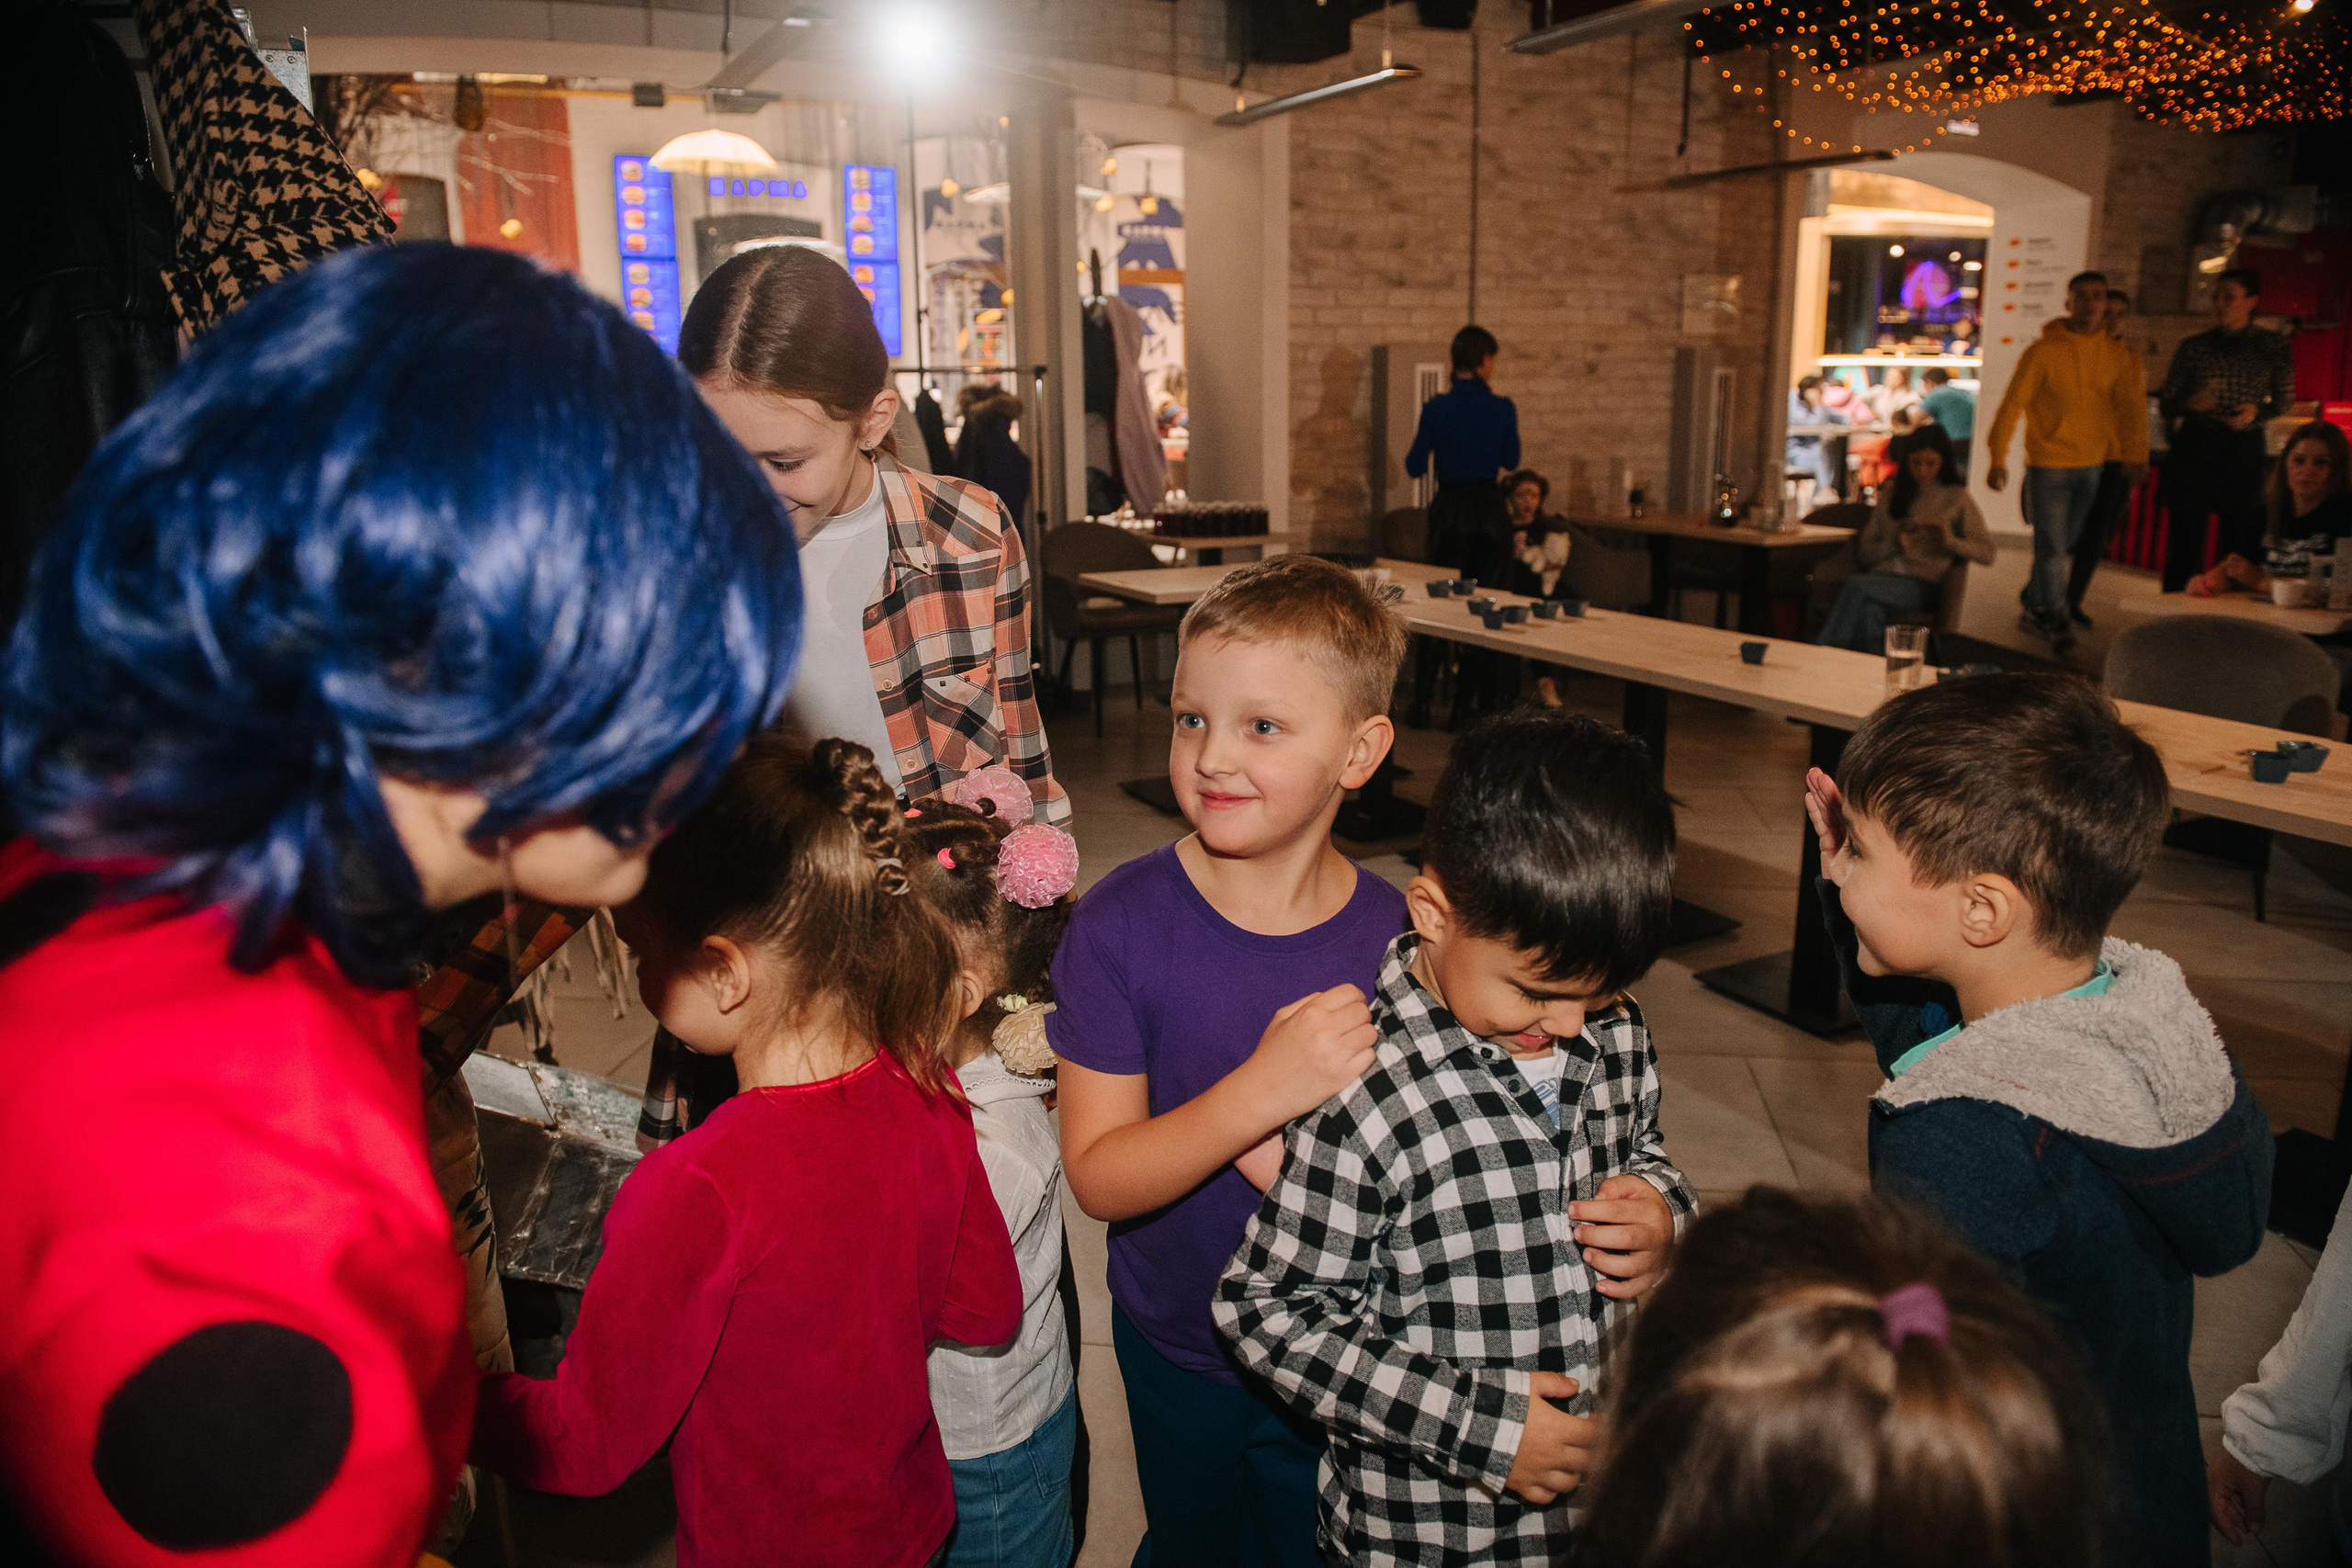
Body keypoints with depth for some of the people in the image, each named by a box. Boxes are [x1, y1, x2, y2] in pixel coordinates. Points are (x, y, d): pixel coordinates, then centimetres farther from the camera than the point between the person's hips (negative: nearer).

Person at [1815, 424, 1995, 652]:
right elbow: (1866, 551, 16)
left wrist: (1949, 540, -13)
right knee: (1869, 609, -37)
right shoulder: (1890, 496, 22)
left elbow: (1986, 554, 6)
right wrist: (1895, 544, -5)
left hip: (1923, 584, -3)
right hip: (1882, 576, 3)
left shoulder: (1956, 498, 13)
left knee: (1856, 586, -33)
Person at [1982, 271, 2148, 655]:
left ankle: (2034, 609, 27)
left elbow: (2128, 408, 6)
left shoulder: (2114, 353, 6)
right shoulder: (2043, 350, -8)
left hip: (2090, 465, 5)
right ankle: (2058, 624, 7)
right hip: (2048, 465, -5)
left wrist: (2136, 456, -3)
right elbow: (2012, 405, -8)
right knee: (2052, 549, -4)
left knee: (2064, 546, 12)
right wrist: (1997, 458, -11)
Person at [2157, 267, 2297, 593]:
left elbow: (2284, 400, 14)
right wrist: (2189, 404, -17)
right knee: (2185, 539, -3)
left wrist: (2256, 411, -8)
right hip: (2195, 447, -1)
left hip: (2244, 452, 1)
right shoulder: (2194, 347, 3)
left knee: (2240, 541, 1)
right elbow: (2165, 404, 5)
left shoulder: (2274, 348, 4)